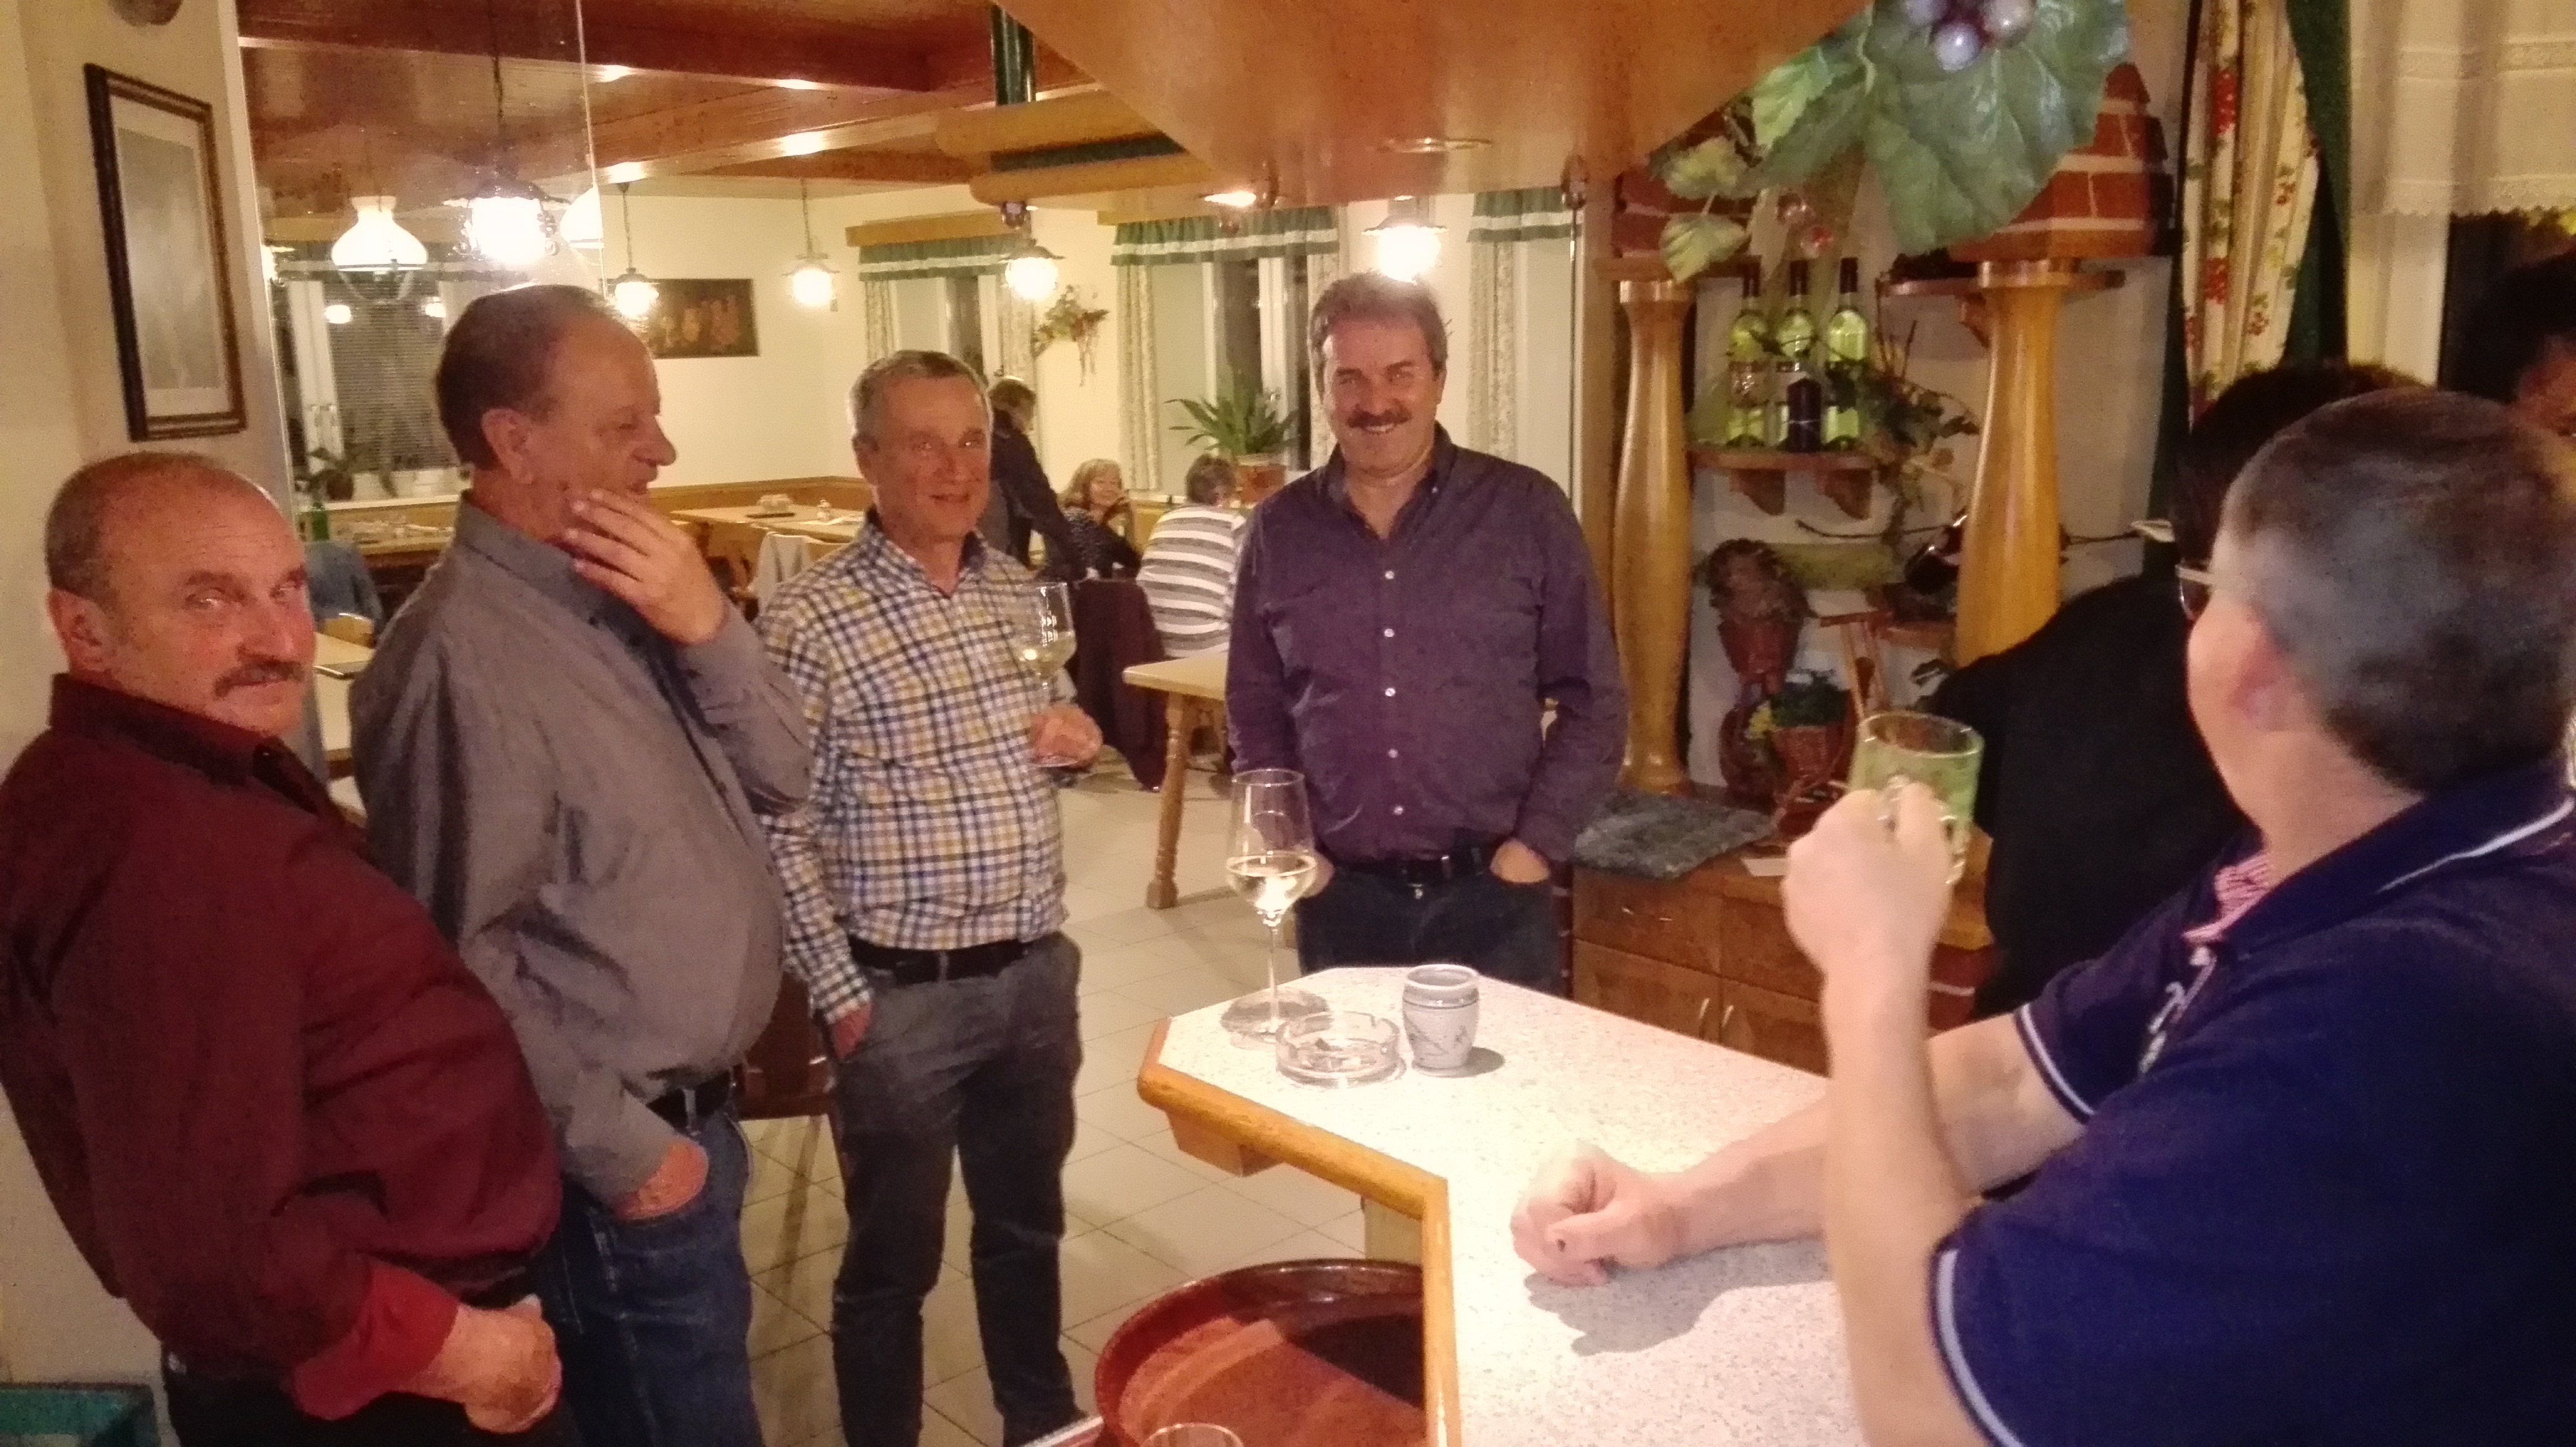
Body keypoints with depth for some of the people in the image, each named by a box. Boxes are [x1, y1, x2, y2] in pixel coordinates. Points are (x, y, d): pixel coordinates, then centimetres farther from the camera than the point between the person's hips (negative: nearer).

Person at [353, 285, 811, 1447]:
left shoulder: (620, 598, 3)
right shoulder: (463, 656, -23)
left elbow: (779, 777, 3)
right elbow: (459, 961, -24)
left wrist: (708, 630, -14)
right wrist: (618, 1144, -17)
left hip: (694, 1110, 8)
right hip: (629, 1150, -8)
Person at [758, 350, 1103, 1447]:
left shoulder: (1019, 590, 5)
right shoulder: (810, 623, -14)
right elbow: (782, 833, -13)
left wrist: (1080, 736, -4)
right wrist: (841, 995, -13)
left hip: (1037, 973, 6)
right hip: (905, 995, -6)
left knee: (1027, 1225, 23)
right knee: (893, 1256, 11)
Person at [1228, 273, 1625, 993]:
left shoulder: (1526, 512, -3)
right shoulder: (1279, 529, 3)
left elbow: (1593, 701, 0)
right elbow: (1255, 708, 10)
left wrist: (1535, 845, -7)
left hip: (1493, 898, -2)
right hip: (1341, 902, 2)